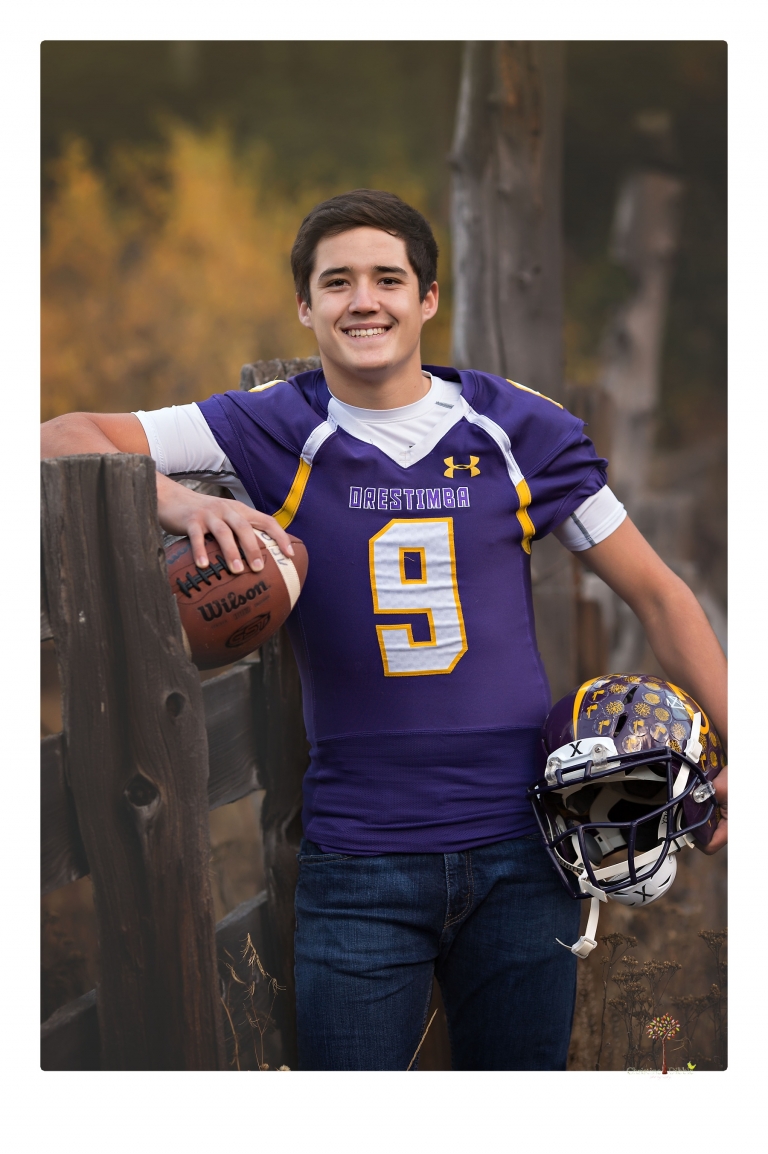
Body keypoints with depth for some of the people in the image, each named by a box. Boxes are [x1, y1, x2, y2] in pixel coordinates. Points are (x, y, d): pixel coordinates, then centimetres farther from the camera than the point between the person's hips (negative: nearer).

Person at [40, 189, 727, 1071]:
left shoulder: (521, 429, 3)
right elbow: (62, 439, -8)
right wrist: (175, 500, -28)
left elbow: (654, 591, 9)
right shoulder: (274, 432, -2)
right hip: (357, 857, -1)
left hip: (519, 850, 2)